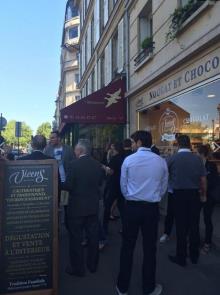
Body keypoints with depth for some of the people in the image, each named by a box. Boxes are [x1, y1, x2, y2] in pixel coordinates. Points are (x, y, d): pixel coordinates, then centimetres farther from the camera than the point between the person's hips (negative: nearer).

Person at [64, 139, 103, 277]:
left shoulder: (75, 164, -17)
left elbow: (68, 186, -17)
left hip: (77, 206, -5)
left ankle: (78, 268, 21)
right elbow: (99, 183, 7)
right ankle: (93, 265, 32)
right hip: (93, 206, 5)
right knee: (93, 237, 17)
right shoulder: (97, 165, -2)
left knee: (76, 238, 10)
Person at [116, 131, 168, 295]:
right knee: (150, 248, 14)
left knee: (127, 247, 12)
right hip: (152, 208, 1)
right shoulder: (161, 161, -4)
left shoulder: (128, 160, -8)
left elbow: (123, 186, 0)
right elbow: (163, 187, 4)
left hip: (132, 207, -1)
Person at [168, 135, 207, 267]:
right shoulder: (197, 158, -4)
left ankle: (181, 258, 19)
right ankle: (194, 256, 28)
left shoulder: (172, 158, -7)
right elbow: (203, 179, -3)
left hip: (179, 194, -2)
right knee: (194, 225, 14)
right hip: (194, 194, 2)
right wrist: (204, 195, 10)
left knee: (181, 226, 8)